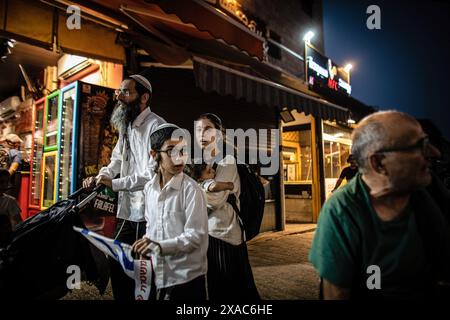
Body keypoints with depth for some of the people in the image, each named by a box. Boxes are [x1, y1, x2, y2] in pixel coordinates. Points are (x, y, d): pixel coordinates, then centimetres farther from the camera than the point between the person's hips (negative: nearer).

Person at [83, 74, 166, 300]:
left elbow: (154, 174, -23)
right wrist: (100, 177, 7)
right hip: (127, 210, 9)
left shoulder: (156, 126, -15)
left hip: (148, 213, -8)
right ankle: (124, 297, 40)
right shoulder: (126, 126, 13)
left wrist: (114, 184, -21)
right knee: (116, 261, 19)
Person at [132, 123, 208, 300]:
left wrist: (160, 246, -26)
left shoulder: (191, 189, -16)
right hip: (159, 275, 5)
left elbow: (196, 235, -18)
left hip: (187, 277, -5)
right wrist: (145, 250, 10)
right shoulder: (149, 188, 3)